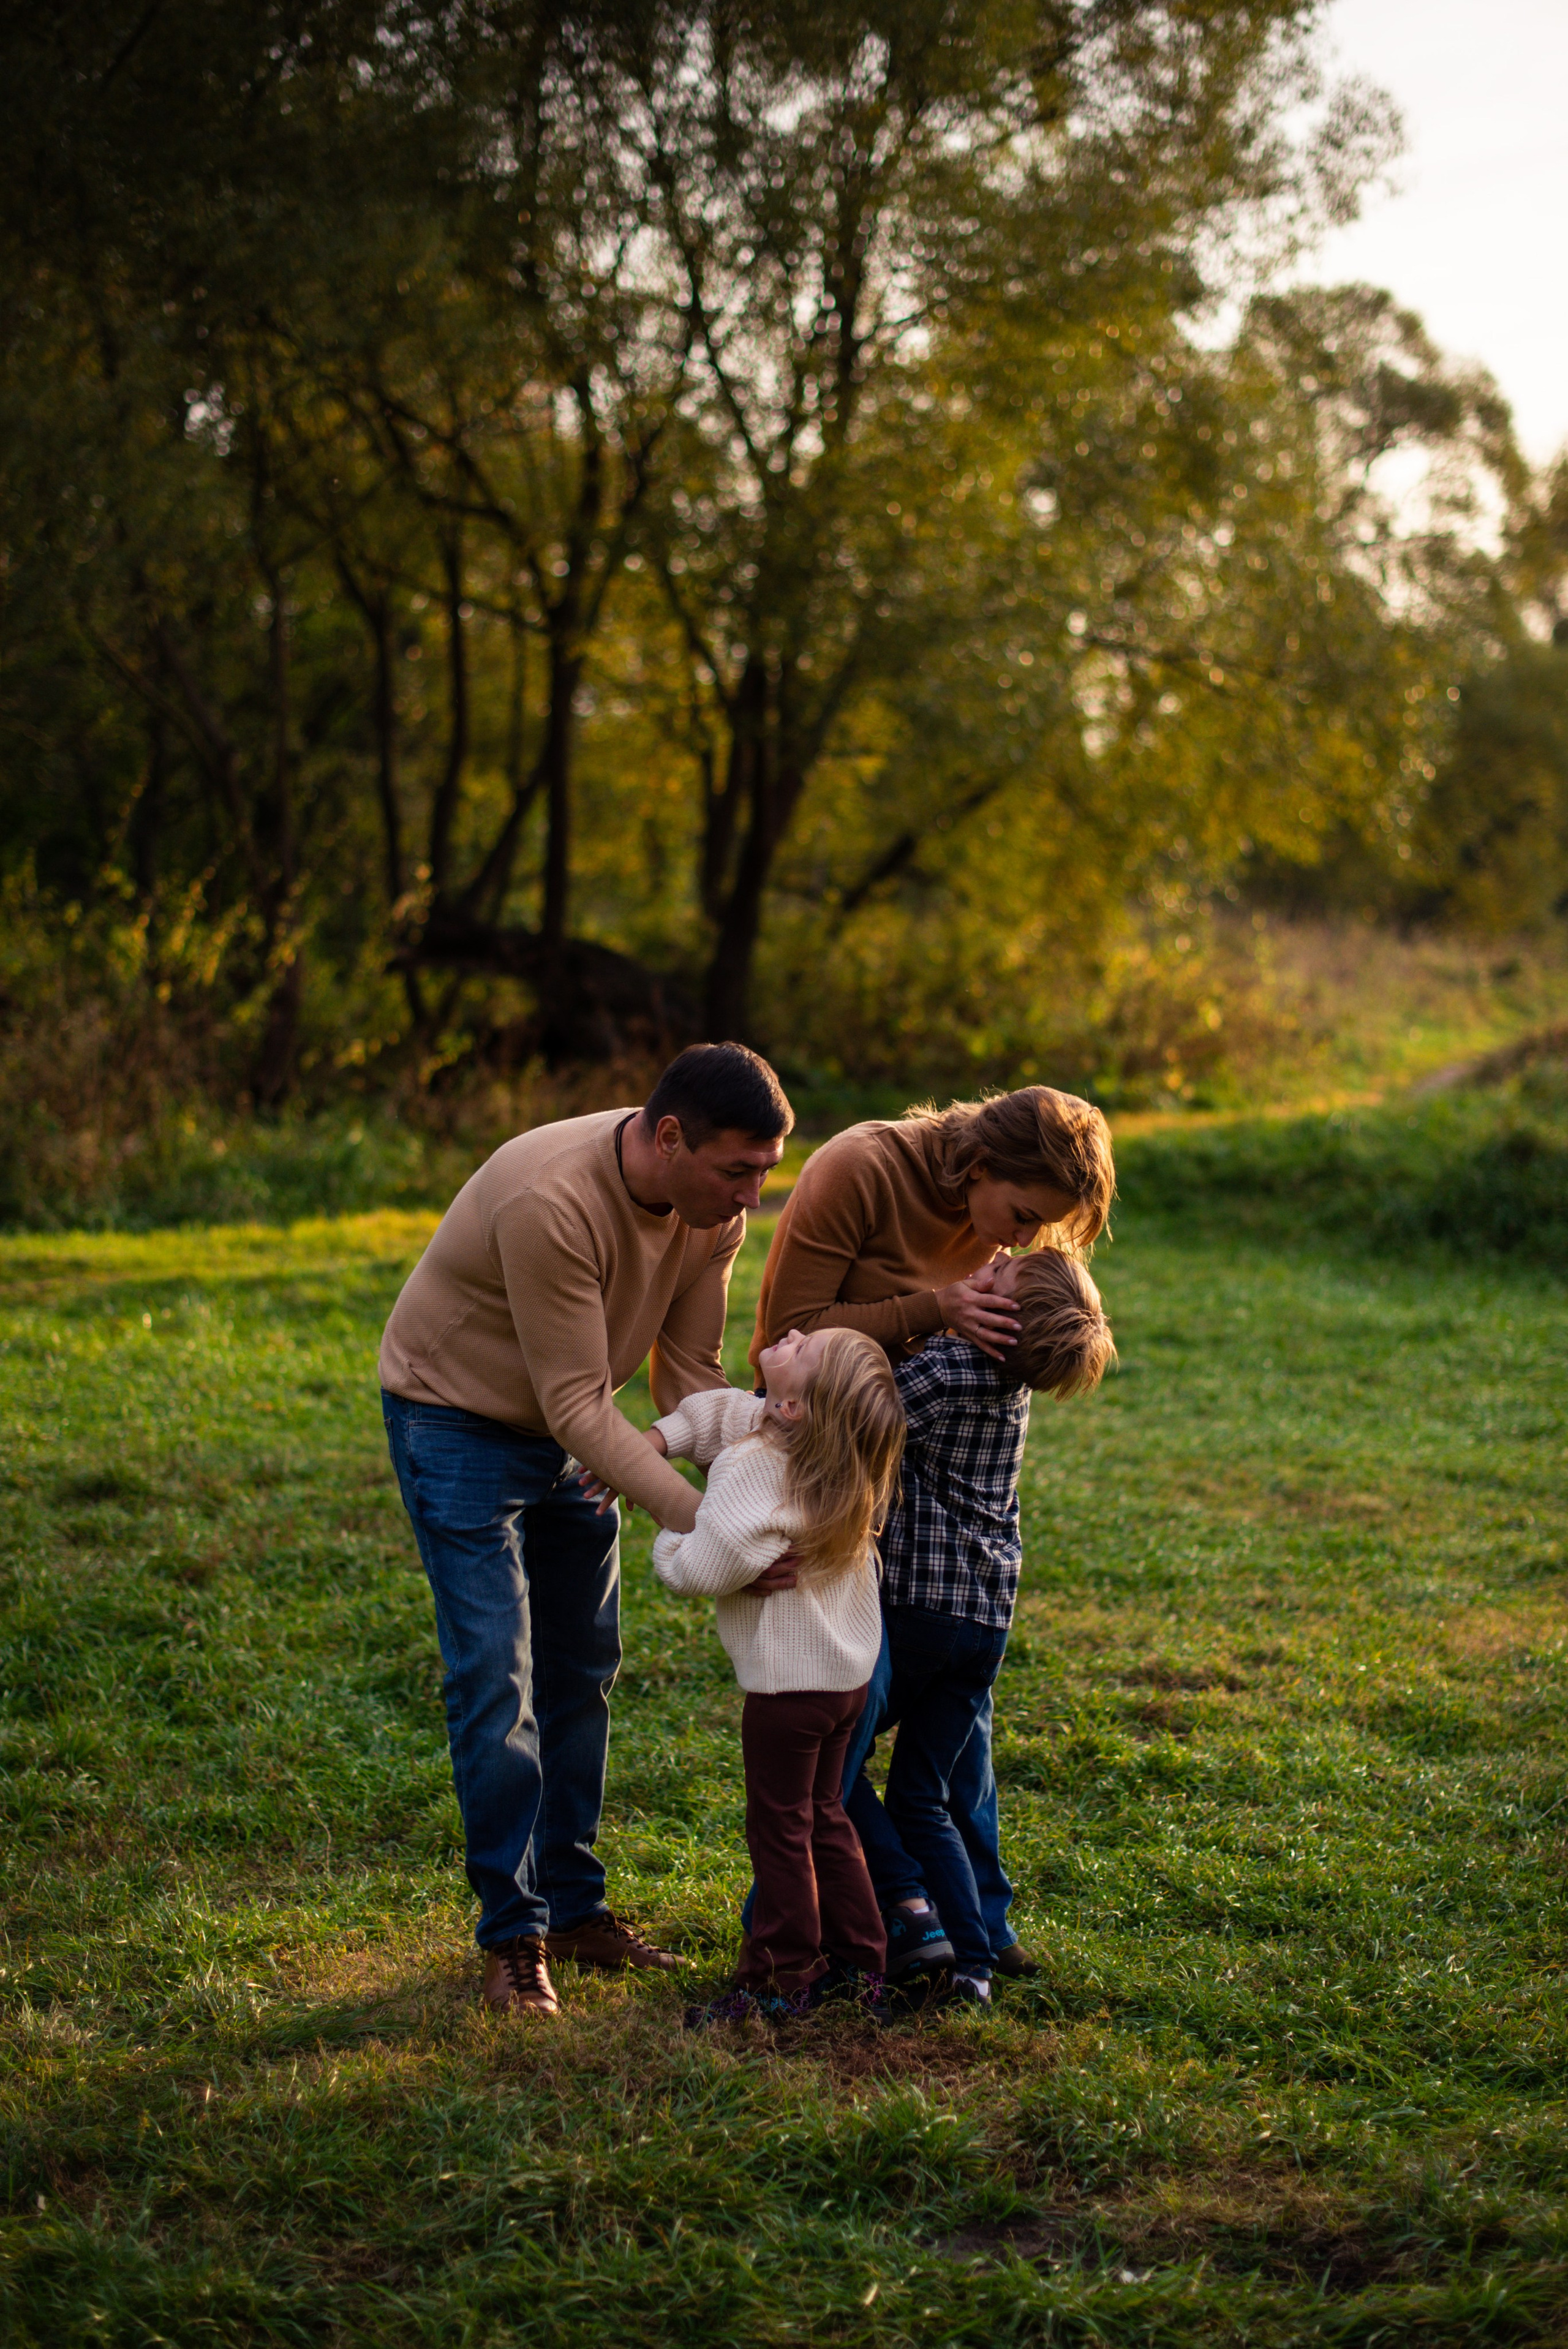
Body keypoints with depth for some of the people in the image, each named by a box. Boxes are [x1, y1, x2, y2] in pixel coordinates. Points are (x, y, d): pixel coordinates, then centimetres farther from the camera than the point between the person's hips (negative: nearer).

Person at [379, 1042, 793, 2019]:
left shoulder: (715, 1209, -15)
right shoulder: (551, 1204, -37)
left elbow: (692, 1376, -9)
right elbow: (577, 1406, -33)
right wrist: (697, 1519, -38)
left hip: (567, 1427, 7)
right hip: (459, 1421, -7)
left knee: (583, 1672, 11)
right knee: (497, 1681, -10)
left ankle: (574, 1906, 22)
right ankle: (514, 1936, 0)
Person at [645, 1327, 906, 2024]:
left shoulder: (754, 1469, -26)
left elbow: (706, 1568, -29)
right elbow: (719, 1410, 15)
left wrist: (668, 1539, -8)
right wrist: (656, 1438, 1)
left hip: (787, 1681, -9)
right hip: (847, 1673, 9)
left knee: (779, 1829, 6)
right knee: (823, 1817, 21)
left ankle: (782, 1981, 16)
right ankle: (857, 1966, 27)